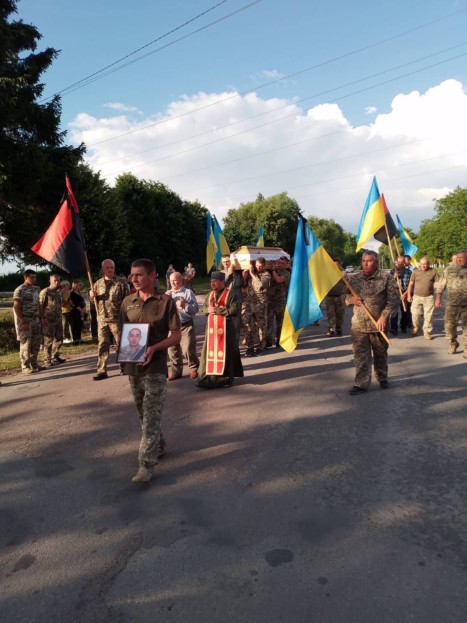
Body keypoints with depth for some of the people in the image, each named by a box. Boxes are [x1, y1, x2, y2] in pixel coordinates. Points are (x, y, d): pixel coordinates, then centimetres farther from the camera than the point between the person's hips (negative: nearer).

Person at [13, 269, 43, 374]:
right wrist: (23, 322, -19)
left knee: (36, 343, 9)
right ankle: (25, 366, 4)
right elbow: (16, 307, -13)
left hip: (35, 320, 7)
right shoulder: (20, 290, -10)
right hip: (25, 321, -7)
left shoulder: (36, 289, 11)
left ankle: (34, 364, 20)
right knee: (26, 344, -3)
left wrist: (41, 317, 9)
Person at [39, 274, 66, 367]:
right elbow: (40, 306, -12)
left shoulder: (59, 291, 13)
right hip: (49, 320, -7)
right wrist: (43, 318, -19)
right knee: (48, 340, -3)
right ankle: (47, 360, 4)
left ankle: (55, 357, 26)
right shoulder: (45, 292, -9)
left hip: (58, 319, 8)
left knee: (59, 339, 13)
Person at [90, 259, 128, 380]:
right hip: (102, 319, 3)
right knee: (102, 345, 4)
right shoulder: (98, 283, 10)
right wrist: (92, 296, -4)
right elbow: (94, 301, 20)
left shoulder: (121, 283, -2)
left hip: (117, 319, -3)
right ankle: (101, 370, 8)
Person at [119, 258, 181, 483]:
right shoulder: (127, 302, 6)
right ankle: (158, 446, 38)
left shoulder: (165, 302, -7)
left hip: (156, 367, -5)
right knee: (144, 414, 17)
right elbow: (123, 331, 14)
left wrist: (154, 348, -21)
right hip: (132, 366, 5)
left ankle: (147, 463, 0)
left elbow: (176, 335, -7)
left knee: (151, 416, -5)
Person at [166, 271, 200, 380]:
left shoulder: (188, 292, -3)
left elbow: (196, 308, -9)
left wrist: (185, 306, -24)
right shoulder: (167, 294, 12)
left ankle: (194, 369, 15)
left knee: (188, 350, -6)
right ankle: (176, 371, 22)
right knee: (173, 350, 9)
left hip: (186, 326, -5)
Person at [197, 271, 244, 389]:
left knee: (224, 352, 0)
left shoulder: (229, 294, -7)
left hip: (224, 327, -5)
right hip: (211, 326, 5)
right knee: (210, 351, 4)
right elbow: (204, 309, 17)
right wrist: (209, 310, -7)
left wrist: (217, 310, -16)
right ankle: (209, 377, 9)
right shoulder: (210, 294, 13)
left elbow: (234, 310, -16)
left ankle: (225, 378, 12)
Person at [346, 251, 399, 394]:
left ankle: (382, 378, 35)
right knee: (360, 356, 3)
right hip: (358, 324, 2)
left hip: (378, 324, -1)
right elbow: (344, 296, 12)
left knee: (380, 354, 15)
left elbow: (393, 299, -7)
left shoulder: (386, 277, -4)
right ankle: (361, 384, 11)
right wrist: (350, 299, -11)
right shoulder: (353, 278, 4)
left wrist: (384, 316, -16)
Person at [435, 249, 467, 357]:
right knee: (449, 324, 1)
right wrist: (438, 298, -4)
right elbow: (441, 284, 4)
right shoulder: (449, 269, 4)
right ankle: (453, 344, 26)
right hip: (452, 303, 1)